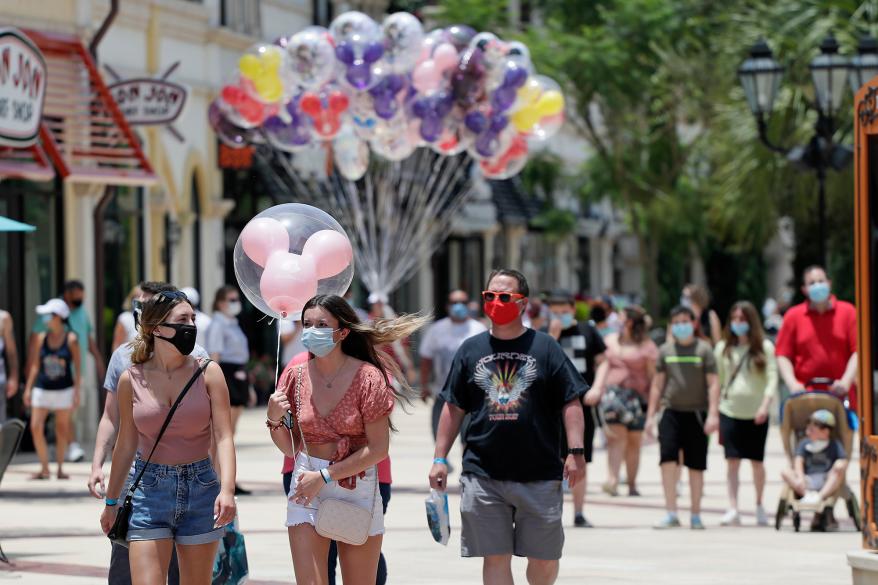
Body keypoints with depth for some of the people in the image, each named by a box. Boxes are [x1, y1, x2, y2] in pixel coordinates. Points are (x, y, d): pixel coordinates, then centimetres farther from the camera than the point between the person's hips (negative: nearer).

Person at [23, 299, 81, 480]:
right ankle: (44, 469, 0)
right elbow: (35, 365, 9)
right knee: (36, 427, -8)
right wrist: (28, 388, 6)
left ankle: (60, 468, 15)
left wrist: (77, 392, -7)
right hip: (42, 389, 2)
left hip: (64, 390, -2)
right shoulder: (41, 338, 3)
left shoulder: (71, 339, -4)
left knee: (62, 429, 4)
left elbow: (77, 367, -2)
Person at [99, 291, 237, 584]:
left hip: (200, 489, 0)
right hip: (150, 490, 0)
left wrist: (227, 489, -24)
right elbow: (126, 444, 11)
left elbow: (223, 436, -8)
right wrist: (111, 502, 16)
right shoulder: (132, 380, 0)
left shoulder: (208, 373, -3)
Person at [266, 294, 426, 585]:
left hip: (358, 488, -2)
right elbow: (290, 448, 9)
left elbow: (378, 449, -12)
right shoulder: (296, 375, 1)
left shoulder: (367, 377, -10)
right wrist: (274, 420, -11)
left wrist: (324, 476, -15)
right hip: (306, 487, 2)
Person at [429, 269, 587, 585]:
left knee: (544, 559, 3)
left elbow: (570, 402, 1)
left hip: (540, 475, -1)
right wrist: (440, 458, 6)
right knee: (495, 558, -1)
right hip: (483, 475, 1)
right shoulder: (471, 349, 9)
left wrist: (576, 452, -9)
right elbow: (454, 408, 12)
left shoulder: (545, 347, 3)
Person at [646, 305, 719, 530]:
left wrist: (713, 414, -10)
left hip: (696, 413, -1)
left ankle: (696, 515, 15)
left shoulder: (703, 349, 2)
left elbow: (713, 383, -1)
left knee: (696, 465, 4)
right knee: (668, 457, -15)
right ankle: (671, 513, -13)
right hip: (671, 411, 1)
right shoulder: (665, 350, 9)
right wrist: (651, 415, 11)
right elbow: (657, 385, 14)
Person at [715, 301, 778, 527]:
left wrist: (765, 406, -17)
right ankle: (733, 509, -8)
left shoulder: (764, 347, 2)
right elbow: (717, 380, 12)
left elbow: (772, 379, -3)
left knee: (757, 461, 5)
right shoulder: (723, 348, 9)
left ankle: (759, 506, 22)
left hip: (756, 413, -1)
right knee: (732, 461, -6)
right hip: (730, 411, 1)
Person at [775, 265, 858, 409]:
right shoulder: (793, 316, 8)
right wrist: (792, 384, -9)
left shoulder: (848, 312, 7)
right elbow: (783, 356, 6)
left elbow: (858, 351, 2)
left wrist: (846, 382, -11)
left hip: (840, 396, 0)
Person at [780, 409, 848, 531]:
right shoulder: (804, 444, 14)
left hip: (829, 484, -2)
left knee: (839, 468, -31)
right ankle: (808, 494, -43)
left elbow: (842, 462, -9)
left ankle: (820, 497, -43)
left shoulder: (835, 445, 8)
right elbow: (798, 461, -2)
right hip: (808, 481, 2)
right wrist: (800, 478, -21)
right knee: (786, 472, -20)